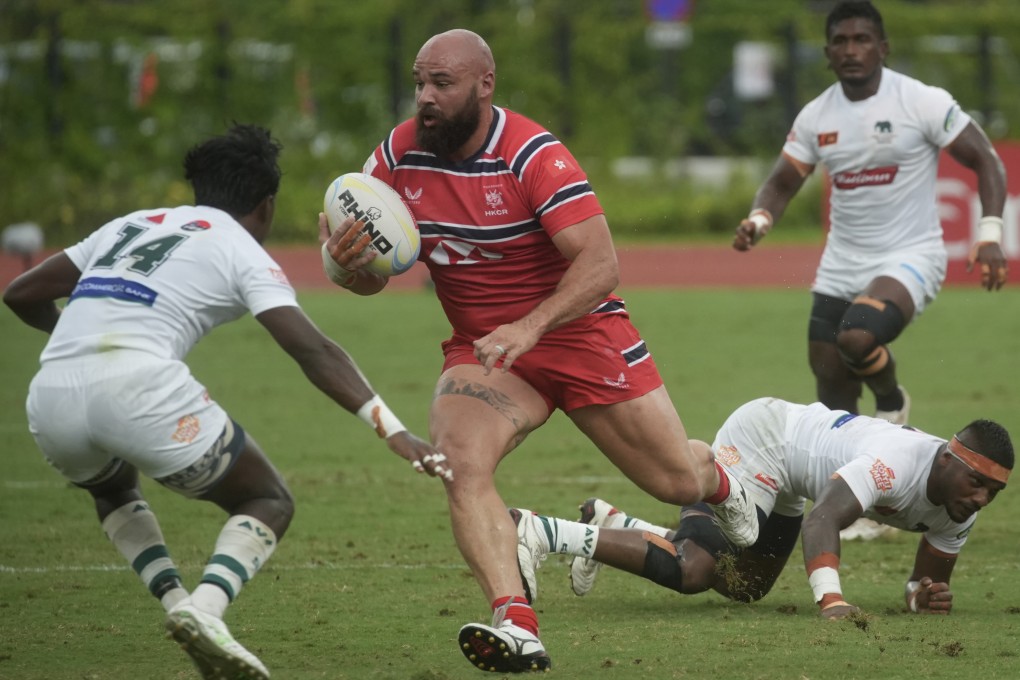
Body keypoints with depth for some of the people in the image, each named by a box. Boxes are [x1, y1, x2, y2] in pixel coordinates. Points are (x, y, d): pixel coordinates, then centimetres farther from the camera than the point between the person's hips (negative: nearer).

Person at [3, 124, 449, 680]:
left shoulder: (131, 224, 28)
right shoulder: (242, 251, 13)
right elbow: (313, 350, -1)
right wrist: (394, 431, -5)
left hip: (51, 399, 5)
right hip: (140, 385, -5)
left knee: (112, 489, 38)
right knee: (268, 504, 15)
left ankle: (176, 602, 14)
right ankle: (206, 607, -13)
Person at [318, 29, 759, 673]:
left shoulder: (532, 154, -23)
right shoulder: (398, 156, -8)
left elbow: (601, 264, -29)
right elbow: (371, 276, 0)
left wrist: (531, 327, -43)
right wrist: (347, 263, -25)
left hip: (580, 332, -3)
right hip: (481, 348, 3)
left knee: (678, 481, 8)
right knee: (461, 465, -28)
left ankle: (718, 481, 48)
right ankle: (517, 628, -35)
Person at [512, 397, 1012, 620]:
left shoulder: (962, 508, -7)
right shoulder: (896, 463, -35)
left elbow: (930, 578, 4)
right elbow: (822, 521, -47)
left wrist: (925, 596, -21)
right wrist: (832, 602, -60)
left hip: (783, 481, 10)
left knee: (743, 586, 21)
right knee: (690, 571, -23)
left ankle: (611, 525, 32)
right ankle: (538, 532, -17)